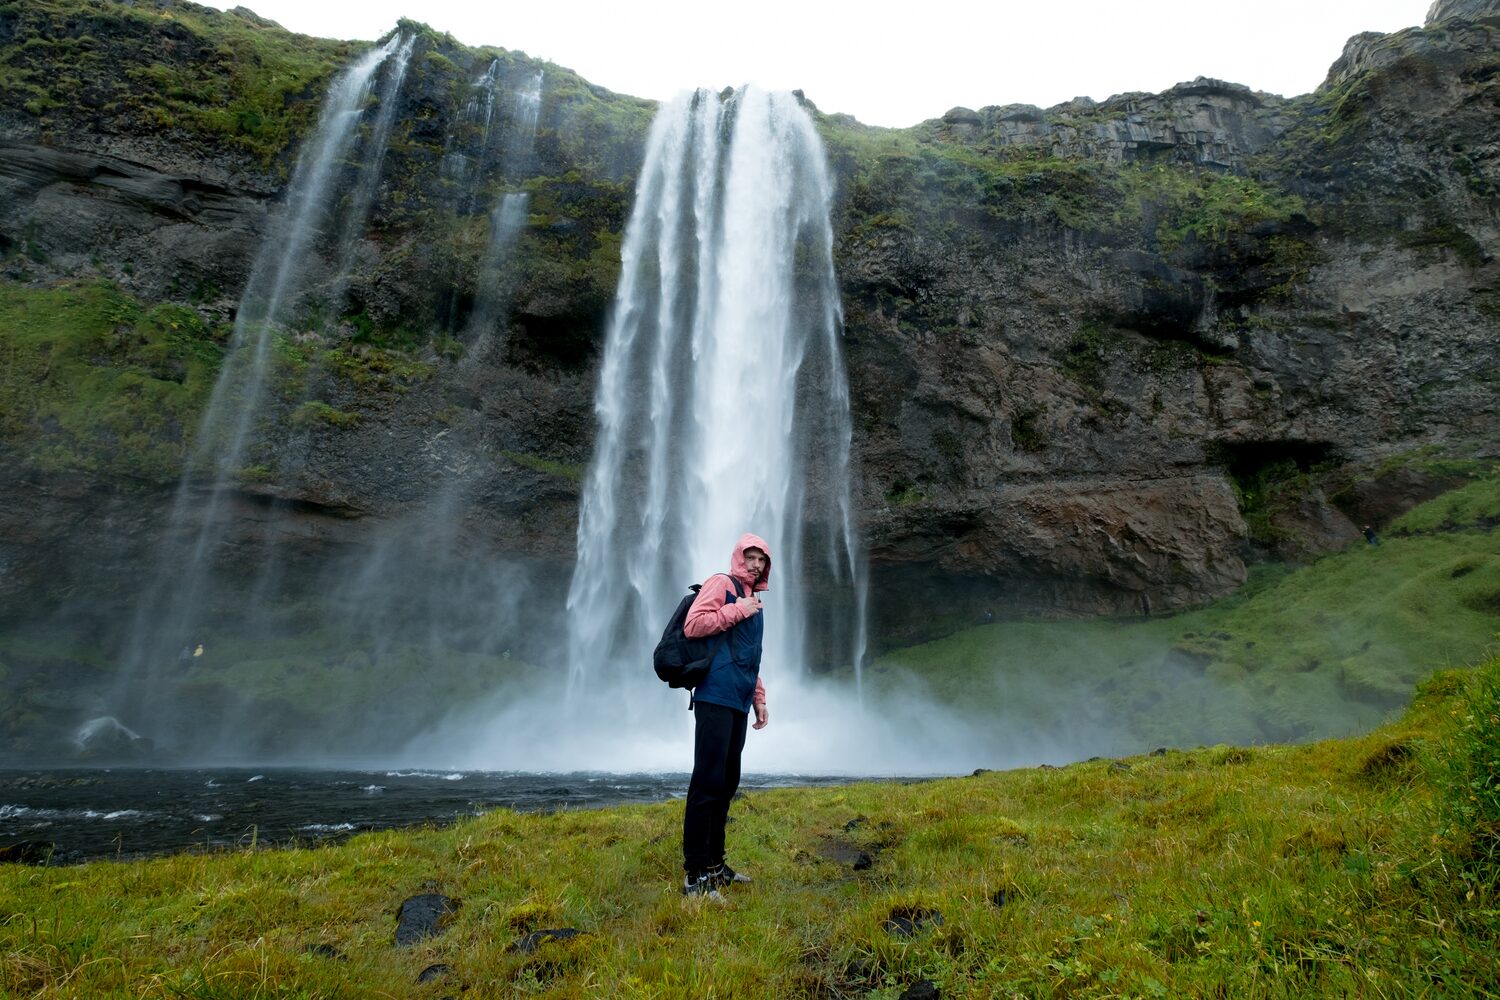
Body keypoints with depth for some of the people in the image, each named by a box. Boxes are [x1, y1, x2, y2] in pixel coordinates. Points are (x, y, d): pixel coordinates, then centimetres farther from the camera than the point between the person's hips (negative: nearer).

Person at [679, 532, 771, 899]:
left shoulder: (752, 600, 23)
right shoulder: (722, 583, -2)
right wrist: (739, 611, -11)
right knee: (708, 782, -8)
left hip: (738, 703, 8)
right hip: (716, 699, -8)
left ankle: (715, 864, 20)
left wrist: (759, 700, 24)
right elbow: (693, 625, -16)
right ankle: (695, 875, -3)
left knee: (727, 783, 11)